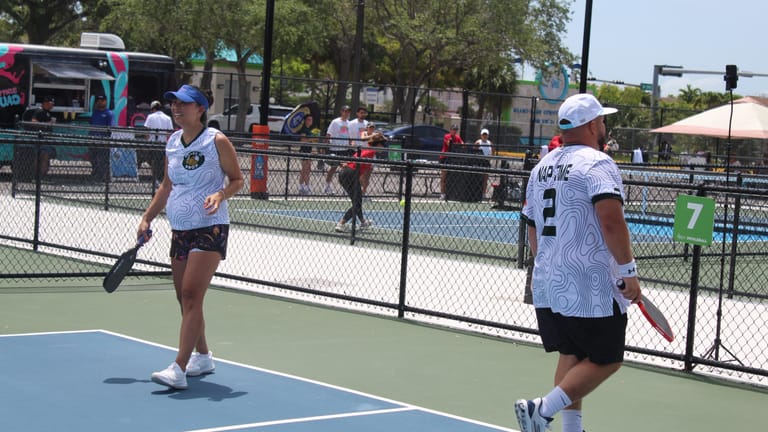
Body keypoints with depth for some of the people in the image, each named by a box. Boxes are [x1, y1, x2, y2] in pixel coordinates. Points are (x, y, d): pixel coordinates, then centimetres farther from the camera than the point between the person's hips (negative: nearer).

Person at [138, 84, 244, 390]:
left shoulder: (217, 141, -7)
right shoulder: (172, 142, 11)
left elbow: (237, 179, -1)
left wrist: (220, 195, -20)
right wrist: (147, 218, 17)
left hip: (209, 229, -7)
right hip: (179, 229, 7)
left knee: (191, 295, -15)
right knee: (184, 298, 11)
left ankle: (179, 369, -19)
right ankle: (203, 357, 28)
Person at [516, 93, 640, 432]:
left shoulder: (542, 166, 14)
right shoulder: (597, 164, -11)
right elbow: (611, 222, -24)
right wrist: (629, 272, -19)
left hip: (547, 285, 8)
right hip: (591, 288, -8)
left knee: (571, 357, 16)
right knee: (605, 361, 1)